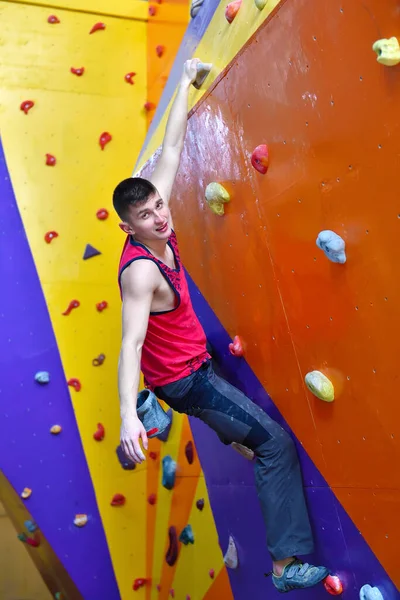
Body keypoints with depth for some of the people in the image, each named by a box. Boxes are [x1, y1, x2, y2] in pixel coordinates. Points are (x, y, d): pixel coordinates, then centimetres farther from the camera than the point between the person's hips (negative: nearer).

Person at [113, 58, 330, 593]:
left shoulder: (159, 231, -7)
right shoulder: (141, 270, -30)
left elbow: (170, 153, -2)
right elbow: (131, 343, -38)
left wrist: (186, 84, 6)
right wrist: (127, 415, -48)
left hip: (193, 363, 9)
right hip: (183, 380, -9)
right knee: (277, 442, -9)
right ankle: (287, 564, -4)